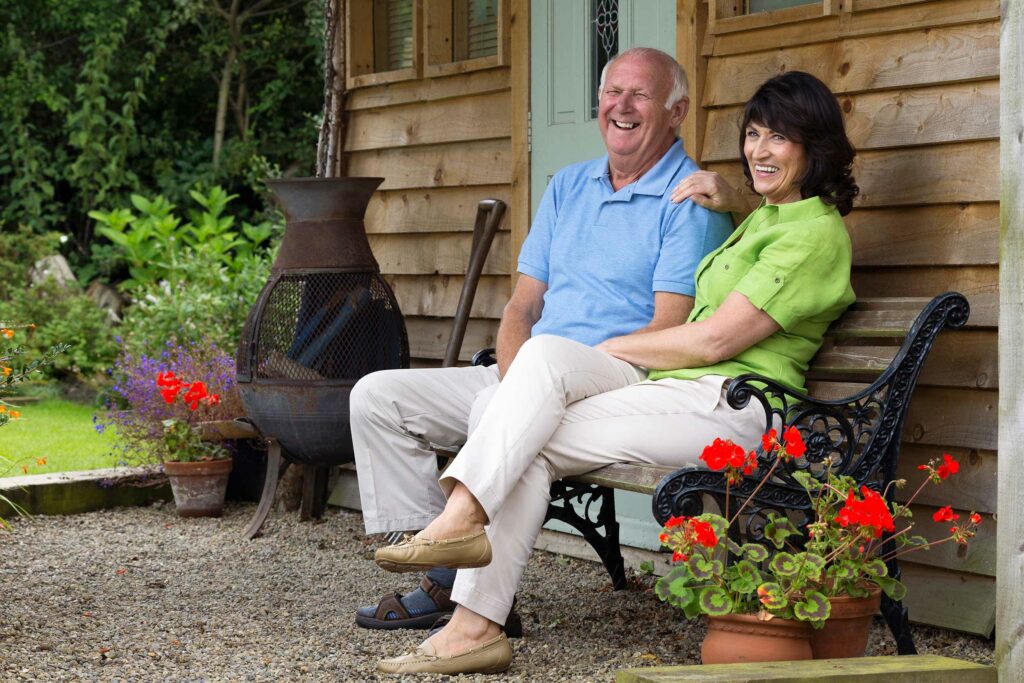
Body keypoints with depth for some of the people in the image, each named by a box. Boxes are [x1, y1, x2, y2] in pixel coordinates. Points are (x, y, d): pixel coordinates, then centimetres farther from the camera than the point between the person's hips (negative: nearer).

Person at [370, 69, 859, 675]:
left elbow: (714, 339, -12)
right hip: (674, 390, 9)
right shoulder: (768, 217, 25)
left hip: (731, 404, -9)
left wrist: (611, 349, -1)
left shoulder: (817, 233, -5)